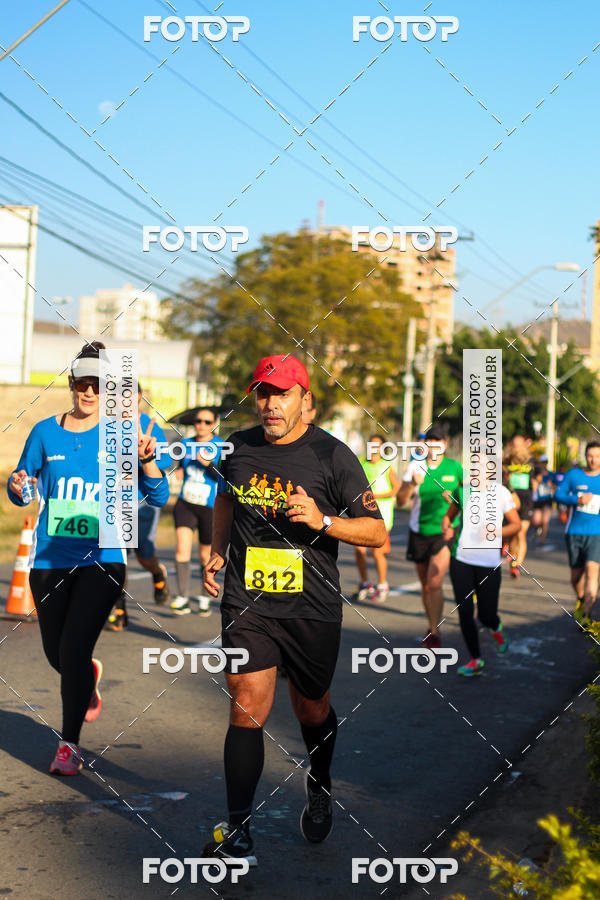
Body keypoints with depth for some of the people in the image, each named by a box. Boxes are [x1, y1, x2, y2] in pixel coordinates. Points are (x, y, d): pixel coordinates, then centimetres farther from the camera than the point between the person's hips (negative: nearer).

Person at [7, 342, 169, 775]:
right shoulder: (46, 432, 2)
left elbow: (159, 497, -6)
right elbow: (20, 489, 11)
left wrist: (146, 459, -25)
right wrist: (18, 487, -13)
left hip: (102, 560, -3)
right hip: (50, 560, 3)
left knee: (74, 647, -12)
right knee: (57, 655, 12)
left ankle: (70, 743, 5)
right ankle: (89, 675, 49)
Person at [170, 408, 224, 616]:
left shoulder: (222, 447, -6)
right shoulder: (186, 444, 7)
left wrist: (209, 463, -28)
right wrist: (180, 472, 6)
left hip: (210, 508, -2)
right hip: (185, 505, 2)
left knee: (206, 556, 10)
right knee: (182, 548, -17)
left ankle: (205, 598, 30)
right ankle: (183, 599, -16)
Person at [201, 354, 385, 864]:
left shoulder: (332, 455, -7)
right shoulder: (238, 448, 4)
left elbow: (377, 532, -7)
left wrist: (323, 521, -22)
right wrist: (218, 551, 14)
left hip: (313, 608, -1)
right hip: (247, 603, 2)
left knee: (312, 710, 15)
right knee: (247, 709, -7)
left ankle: (320, 791, 44)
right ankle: (237, 831, -2)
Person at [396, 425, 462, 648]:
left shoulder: (455, 467, -2)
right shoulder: (415, 466, 1)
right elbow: (400, 501, -2)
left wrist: (455, 497, -9)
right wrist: (413, 484, -19)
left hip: (444, 532, -3)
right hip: (419, 531, 3)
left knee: (434, 583, -16)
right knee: (425, 585, 11)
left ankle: (435, 633, -5)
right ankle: (432, 627, 30)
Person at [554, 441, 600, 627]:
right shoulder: (573, 474, 3)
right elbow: (558, 494, 3)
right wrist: (577, 500, -13)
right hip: (574, 532, 1)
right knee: (576, 574, 8)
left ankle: (585, 613, -21)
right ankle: (581, 600, 39)